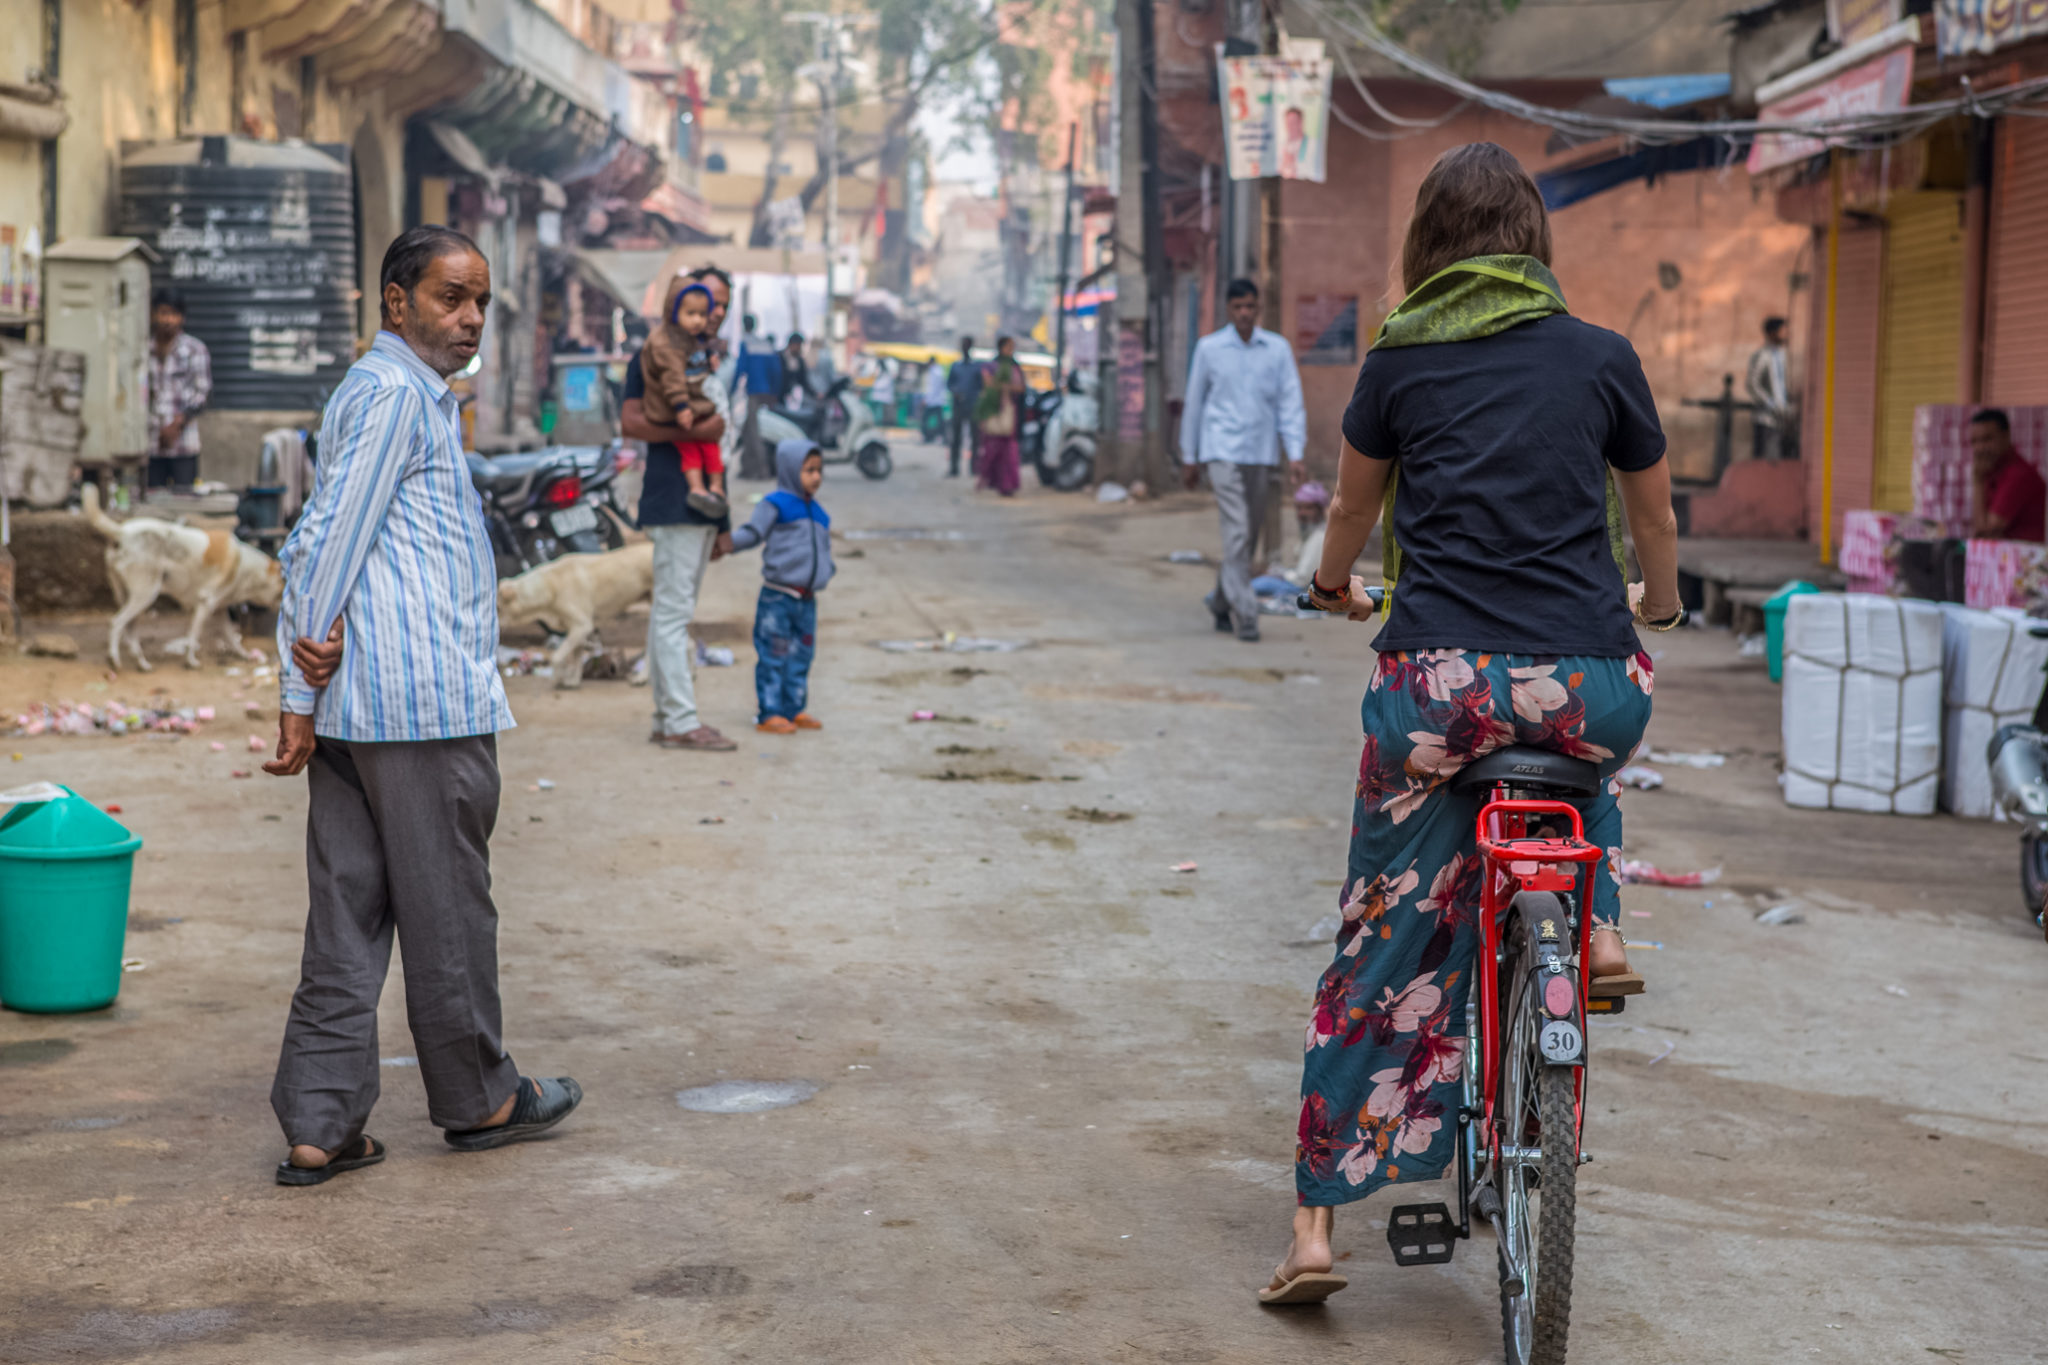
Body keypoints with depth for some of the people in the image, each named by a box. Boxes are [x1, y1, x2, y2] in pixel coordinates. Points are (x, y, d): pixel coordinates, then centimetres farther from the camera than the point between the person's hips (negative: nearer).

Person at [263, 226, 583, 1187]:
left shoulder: (370, 390, 23)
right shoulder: (396, 393, -8)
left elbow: (316, 541, 14)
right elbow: (334, 539, -13)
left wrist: (304, 690, -1)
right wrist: (302, 695, -10)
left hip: (356, 704, 9)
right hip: (428, 701, -9)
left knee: (348, 917, 7)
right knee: (448, 915, 4)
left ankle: (319, 1126, 7)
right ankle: (477, 1100, 17)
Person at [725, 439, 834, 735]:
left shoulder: (817, 512, 16)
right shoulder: (776, 505, -5)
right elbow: (753, 533, -9)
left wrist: (827, 570, 11)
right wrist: (727, 542, -22)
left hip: (807, 600, 7)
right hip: (777, 597, -7)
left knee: (801, 657, 11)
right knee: (773, 656, -5)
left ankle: (795, 709, 20)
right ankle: (769, 713, -1)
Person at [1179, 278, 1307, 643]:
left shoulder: (1278, 349, 4)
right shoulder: (1209, 348, 1)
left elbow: (1291, 403, 3)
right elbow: (1194, 403, 9)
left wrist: (1295, 453, -7)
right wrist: (1190, 457, 11)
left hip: (1262, 454, 3)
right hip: (1223, 451, -3)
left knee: (1250, 534, 9)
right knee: (1237, 532, -12)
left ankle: (1221, 602, 26)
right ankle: (1244, 612, -10)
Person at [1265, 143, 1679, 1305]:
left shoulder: (1399, 364, 7)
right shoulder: (1603, 359, 8)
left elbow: (1354, 511, 24)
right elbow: (1656, 521, 22)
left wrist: (1335, 586, 46)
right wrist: (1659, 609, 44)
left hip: (1437, 684, 0)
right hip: (1589, 684, 1)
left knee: (1385, 948, 10)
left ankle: (1317, 1218, 9)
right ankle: (1598, 928, 24)